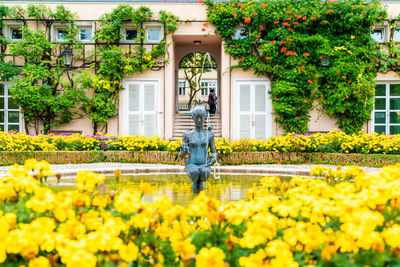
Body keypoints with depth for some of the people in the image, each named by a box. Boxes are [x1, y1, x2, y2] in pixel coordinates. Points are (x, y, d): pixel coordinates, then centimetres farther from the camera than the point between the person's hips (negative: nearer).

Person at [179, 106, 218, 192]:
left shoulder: (209, 134, 7)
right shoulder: (187, 134, 4)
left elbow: (214, 153, 7)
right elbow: (181, 155, 3)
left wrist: (213, 157, -18)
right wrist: (184, 151, -22)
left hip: (204, 165, 0)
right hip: (191, 165, 0)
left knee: (204, 173, -37)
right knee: (194, 172, -37)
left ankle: (200, 181, 0)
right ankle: (194, 182, 0)